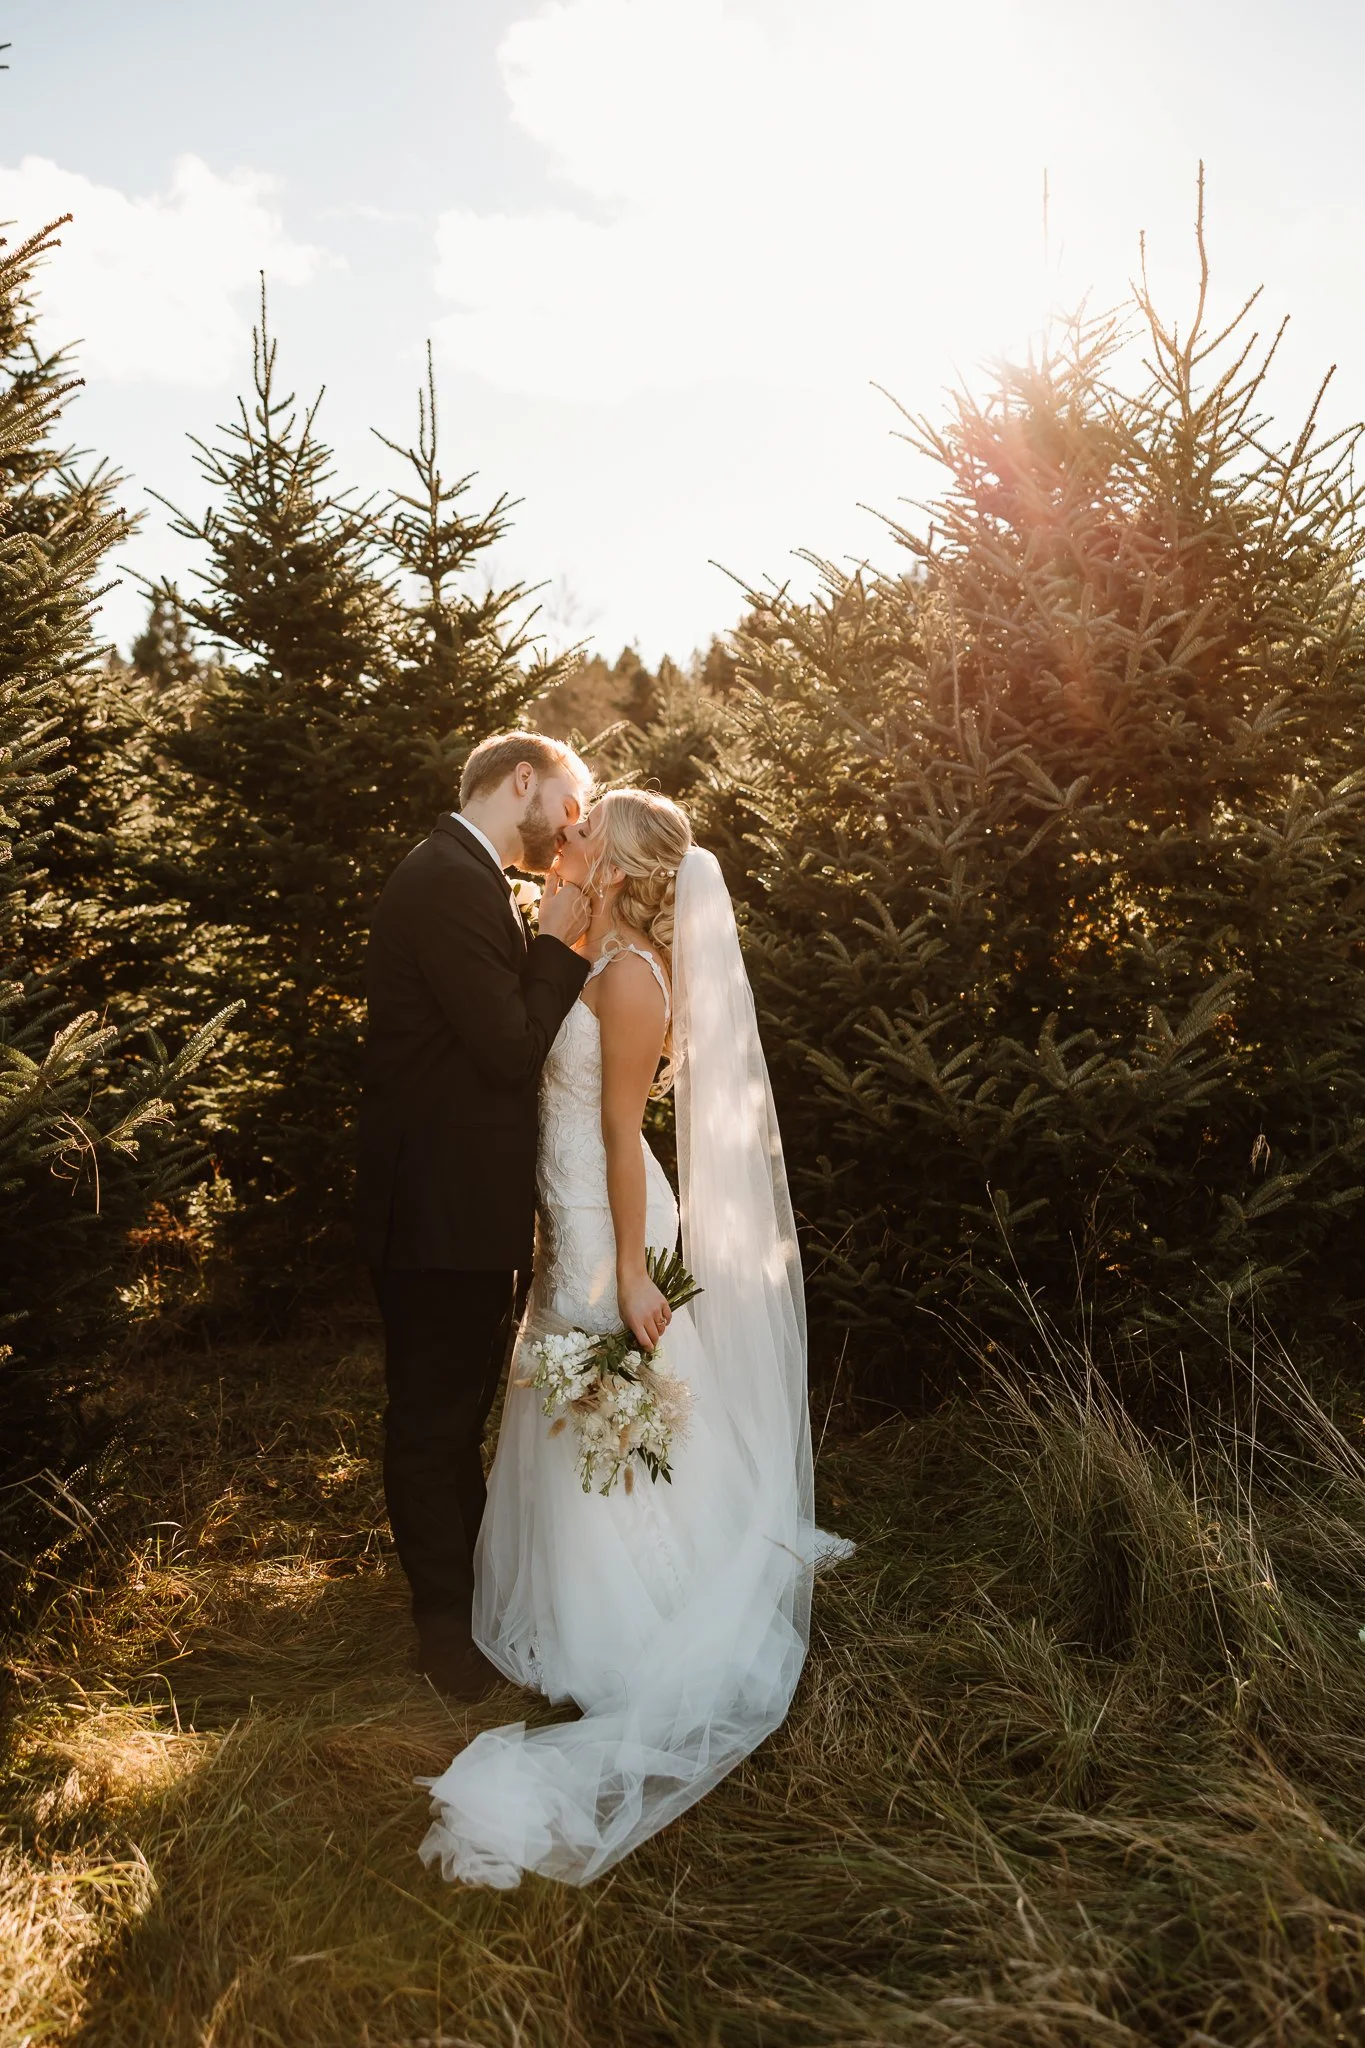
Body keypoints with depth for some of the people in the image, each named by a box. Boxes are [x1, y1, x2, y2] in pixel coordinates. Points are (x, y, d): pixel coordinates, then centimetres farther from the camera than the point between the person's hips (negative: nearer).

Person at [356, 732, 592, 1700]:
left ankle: (473, 1576, 42)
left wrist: (553, 945, 3)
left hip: (460, 1200, 11)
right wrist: (560, 944, -13)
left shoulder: (464, 878, 13)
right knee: (435, 1419, 6)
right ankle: (452, 1623, 22)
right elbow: (514, 1051, -24)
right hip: (443, 1209, -11)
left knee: (458, 1406, 24)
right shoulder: (451, 884, -21)